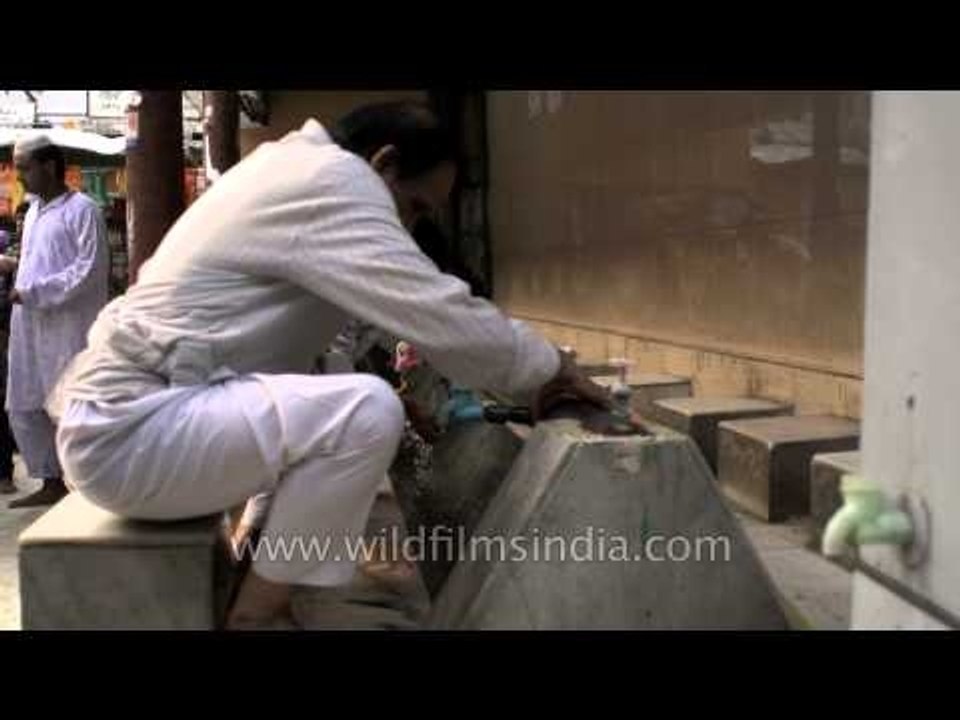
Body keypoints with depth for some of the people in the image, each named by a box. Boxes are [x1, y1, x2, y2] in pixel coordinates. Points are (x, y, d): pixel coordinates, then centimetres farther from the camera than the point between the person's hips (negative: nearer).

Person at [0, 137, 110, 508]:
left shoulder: (82, 209, -9)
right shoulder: (33, 211, 17)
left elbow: (89, 270, -17)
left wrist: (33, 291, -19)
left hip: (69, 330, -9)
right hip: (30, 328, 9)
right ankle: (52, 482, 25)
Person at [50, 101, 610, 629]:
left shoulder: (297, 171, 17)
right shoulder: (333, 180, -14)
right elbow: (439, 316, -19)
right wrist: (548, 369, -5)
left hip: (132, 407, 11)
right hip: (130, 430, -11)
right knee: (367, 411, -25)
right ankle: (254, 614, -11)